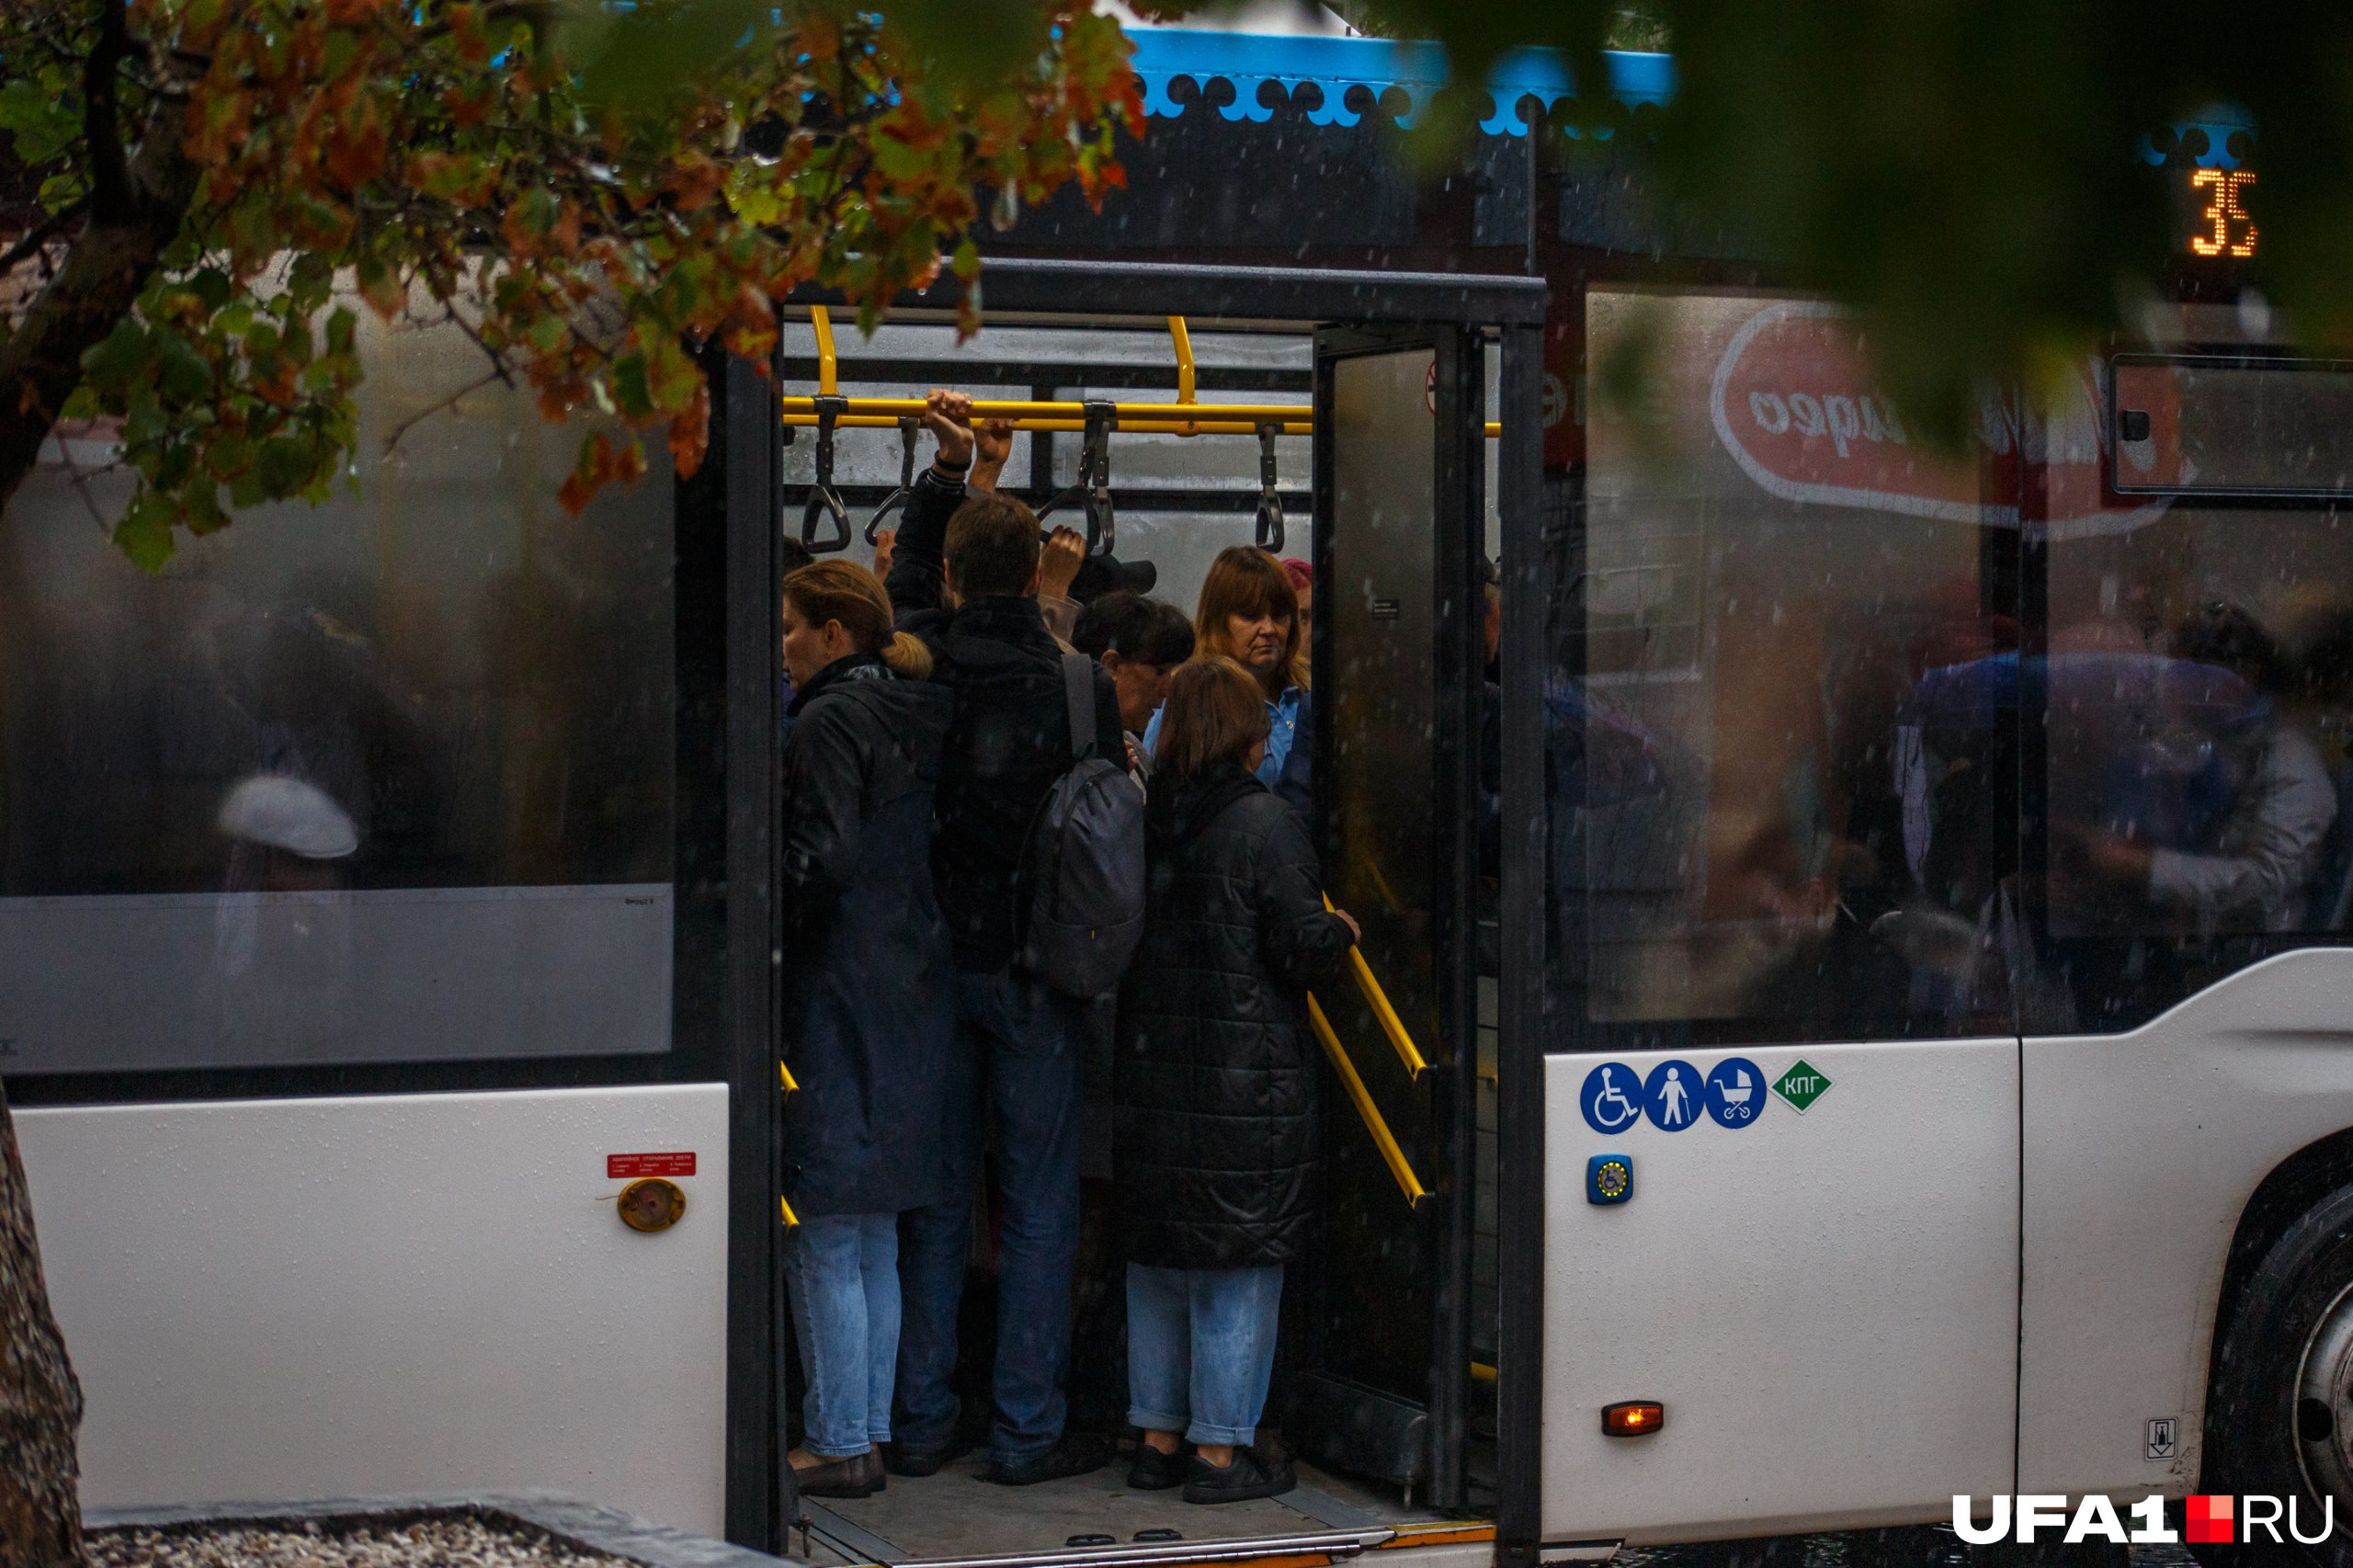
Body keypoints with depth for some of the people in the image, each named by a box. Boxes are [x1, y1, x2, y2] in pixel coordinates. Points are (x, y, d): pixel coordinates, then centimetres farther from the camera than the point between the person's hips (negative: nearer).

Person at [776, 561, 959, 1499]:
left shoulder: (830, 723, -12)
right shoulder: (914, 717, 14)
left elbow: (818, 860, -19)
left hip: (839, 998, -9)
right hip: (913, 991, 9)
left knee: (824, 1234, -4)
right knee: (875, 1234, 14)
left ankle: (839, 1443, -3)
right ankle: (869, 1430, 19)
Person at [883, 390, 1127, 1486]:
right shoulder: (1079, 687, -10)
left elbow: (906, 591, 18)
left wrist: (944, 472, 16)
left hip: (931, 963, 3)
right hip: (1035, 971, -3)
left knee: (935, 1194, 11)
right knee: (1040, 1203, 4)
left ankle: (920, 1423, 15)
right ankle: (1026, 1429, 5)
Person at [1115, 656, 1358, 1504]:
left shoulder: (1145, 821, 2)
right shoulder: (1265, 824, -13)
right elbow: (1304, 948, -14)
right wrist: (1343, 930, 8)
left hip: (1149, 1075, 6)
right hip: (1247, 1080, -6)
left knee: (1157, 1259, 15)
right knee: (1241, 1261, 3)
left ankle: (1159, 1435, 22)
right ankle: (1220, 1448, 6)